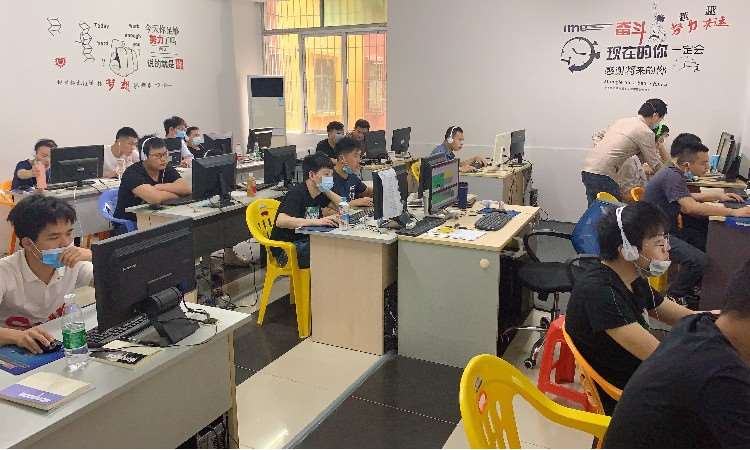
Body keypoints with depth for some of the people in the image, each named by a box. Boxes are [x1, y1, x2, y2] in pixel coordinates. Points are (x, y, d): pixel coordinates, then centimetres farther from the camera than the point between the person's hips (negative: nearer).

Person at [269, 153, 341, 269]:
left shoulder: (319, 193, 9)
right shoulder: (297, 194, -17)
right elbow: (280, 221, -33)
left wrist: (327, 191, 0)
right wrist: (317, 221, -37)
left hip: (306, 241, 9)